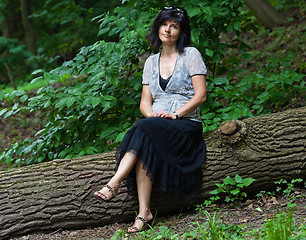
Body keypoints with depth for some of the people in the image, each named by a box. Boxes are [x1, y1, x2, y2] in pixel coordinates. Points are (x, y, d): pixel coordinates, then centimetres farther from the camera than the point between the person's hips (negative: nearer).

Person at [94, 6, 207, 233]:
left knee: (144, 129, -34)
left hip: (187, 123, -4)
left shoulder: (191, 55, 3)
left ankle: (114, 183, -39)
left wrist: (175, 114, -16)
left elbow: (200, 95, -5)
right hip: (157, 125, 4)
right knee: (145, 148, -32)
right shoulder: (151, 62, 17)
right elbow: (145, 102, 13)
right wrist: (152, 114, -10)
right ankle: (144, 212, -37)